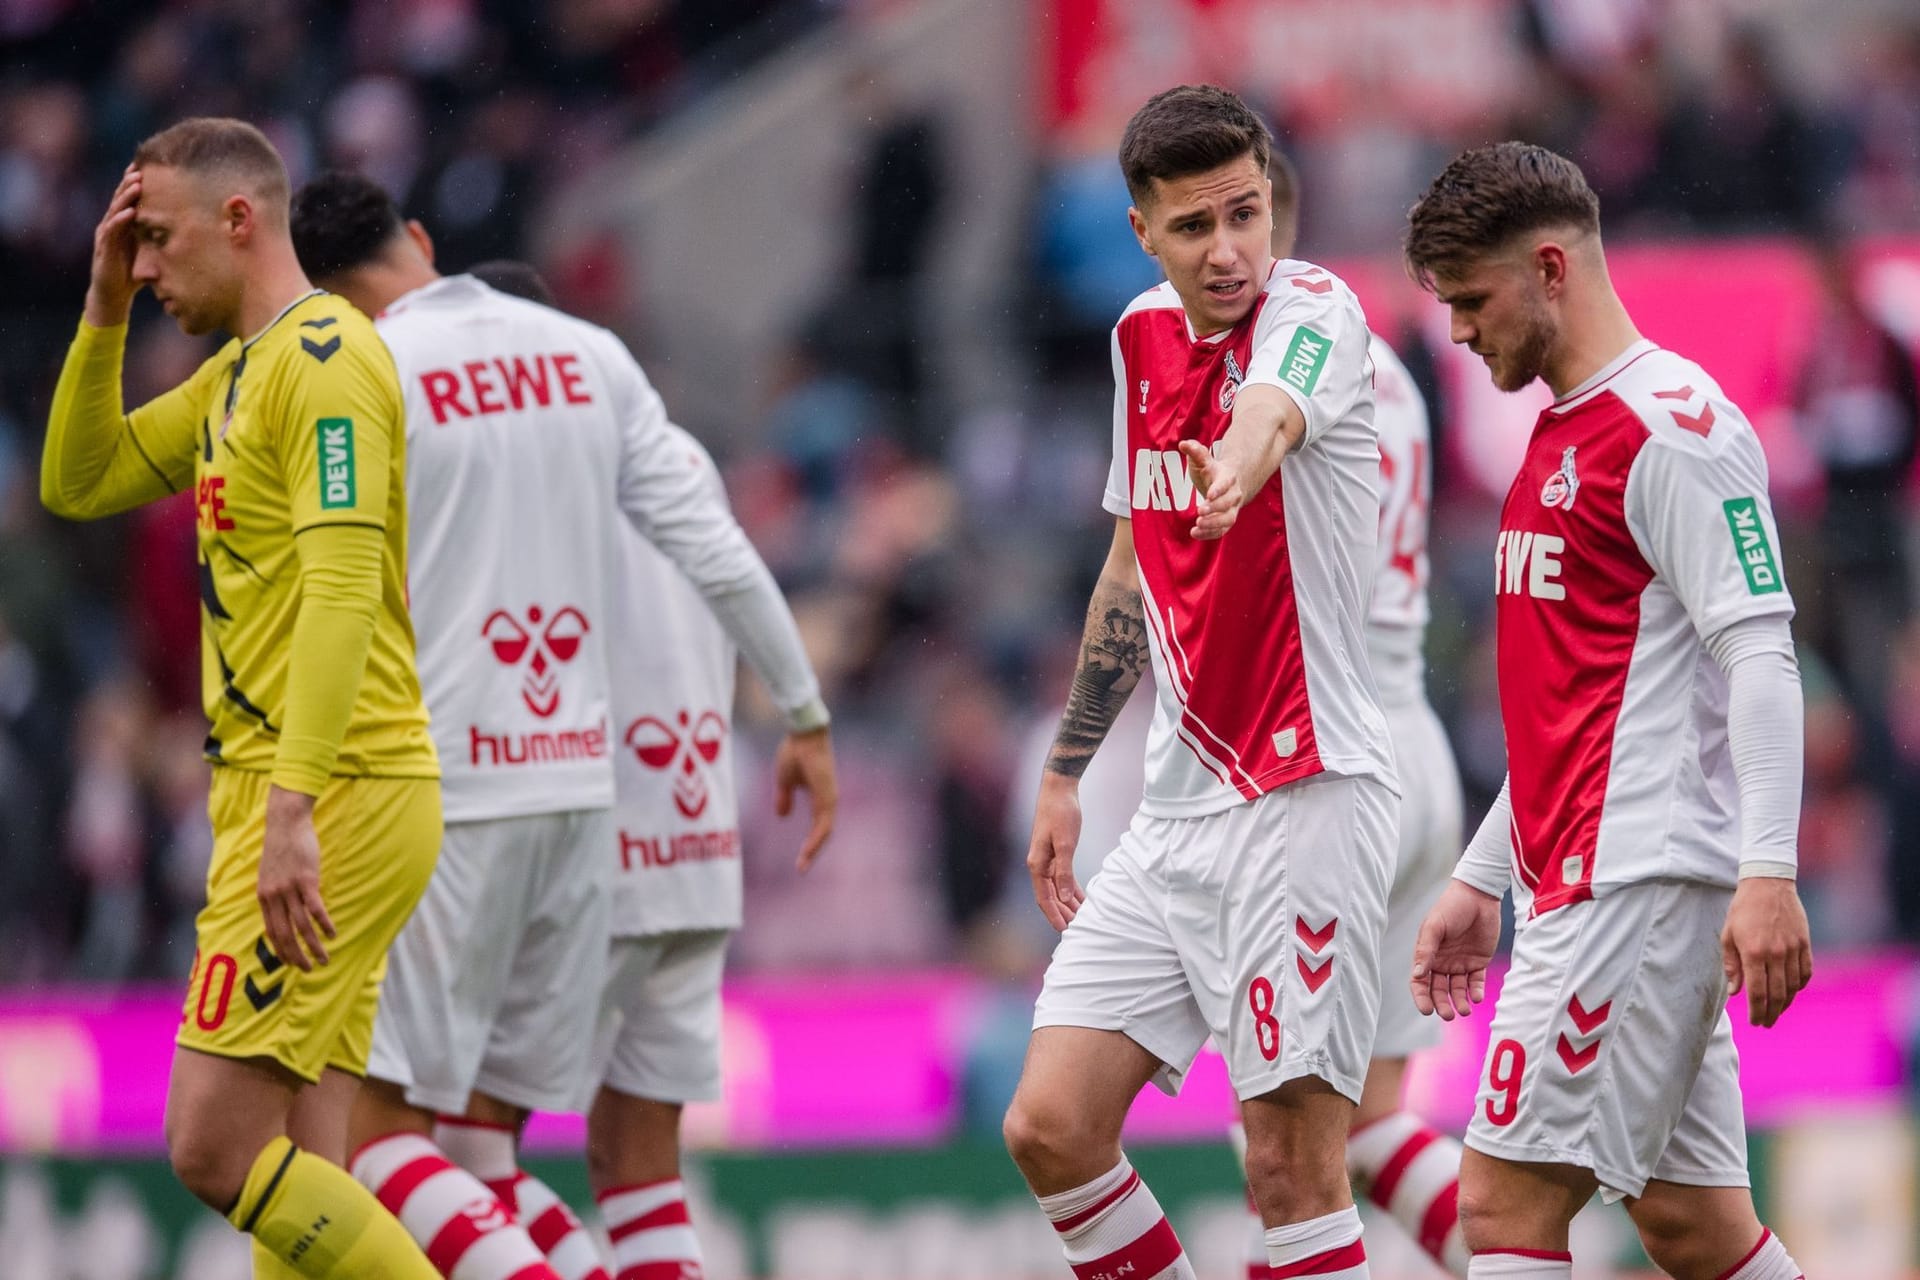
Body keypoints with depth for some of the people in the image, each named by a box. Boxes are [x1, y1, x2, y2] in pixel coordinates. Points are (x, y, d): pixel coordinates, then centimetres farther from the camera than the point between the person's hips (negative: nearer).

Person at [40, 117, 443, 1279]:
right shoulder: (237, 374, 19)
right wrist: (106, 309, 12)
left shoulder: (323, 357, -12)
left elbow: (342, 588, -21)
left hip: (335, 798, -10)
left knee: (217, 1149, -13)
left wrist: (293, 810, -28)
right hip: (291, 800, 10)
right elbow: (78, 486, 24)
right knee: (294, 1177, 5)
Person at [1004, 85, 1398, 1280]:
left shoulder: (1314, 310, -11)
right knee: (1051, 1125, 0)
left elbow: (1271, 416, -36)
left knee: (1291, 1161, -9)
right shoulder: (1144, 335, 11)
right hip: (1177, 811, 7)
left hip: (1307, 797, -7)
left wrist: (1237, 469, -60)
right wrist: (1065, 772, 25)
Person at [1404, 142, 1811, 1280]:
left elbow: (1760, 655, -17)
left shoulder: (1673, 425, -10)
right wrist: (1481, 880, 26)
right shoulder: (1563, 437, 20)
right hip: (1582, 877, 10)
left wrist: (1767, 875, -25)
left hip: (1641, 880, -10)